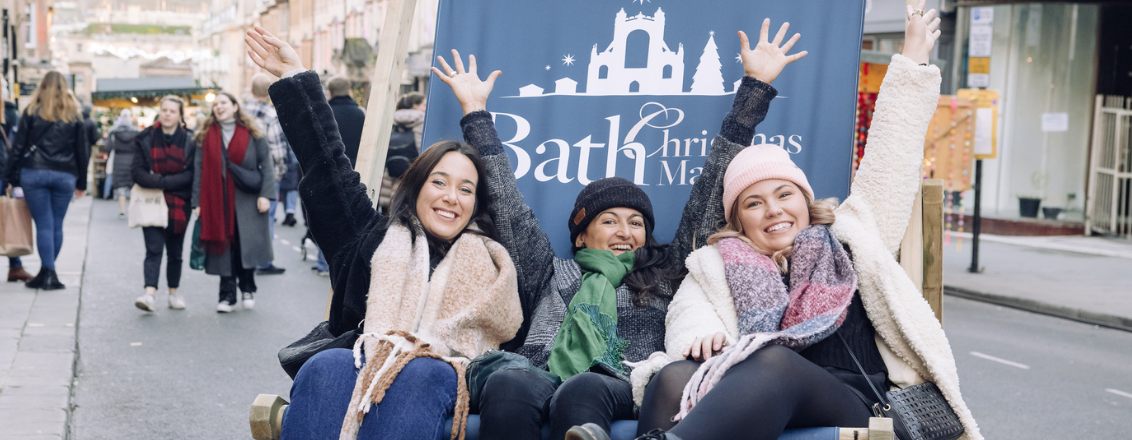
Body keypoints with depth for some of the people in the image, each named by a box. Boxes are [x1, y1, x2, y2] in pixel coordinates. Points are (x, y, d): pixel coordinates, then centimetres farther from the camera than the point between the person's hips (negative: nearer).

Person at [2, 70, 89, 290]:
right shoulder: (74, 115, 8)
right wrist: (81, 183, 16)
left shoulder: (32, 111, 3)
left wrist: (12, 176, 5)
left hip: (34, 173, -1)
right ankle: (48, 273, 12)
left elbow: (19, 146, 1)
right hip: (65, 176, 1)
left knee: (43, 224, -1)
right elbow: (82, 151, 10)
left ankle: (47, 273, -6)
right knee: (57, 225, 8)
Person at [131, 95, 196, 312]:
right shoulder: (145, 138, 3)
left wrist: (162, 182, -13)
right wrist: (160, 182, -19)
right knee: (153, 249, -13)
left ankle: (173, 293, 23)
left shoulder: (190, 140, 2)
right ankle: (149, 294, -23)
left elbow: (191, 174, -5)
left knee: (175, 251, 11)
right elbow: (137, 171, -4)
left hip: (179, 204, 1)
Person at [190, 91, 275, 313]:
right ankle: (227, 295, 7)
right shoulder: (205, 136, 8)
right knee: (223, 245, 0)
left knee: (248, 243, -3)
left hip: (247, 200, -1)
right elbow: (198, 169, 6)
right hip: (217, 200, 1)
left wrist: (265, 194, -9)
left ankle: (247, 288, 17)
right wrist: (197, 202, -1)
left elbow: (267, 164, 2)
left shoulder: (252, 134, 4)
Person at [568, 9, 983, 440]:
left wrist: (912, 61, 30)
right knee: (676, 377, -32)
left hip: (846, 400, -1)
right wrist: (701, 334, -16)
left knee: (775, 361, -36)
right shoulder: (716, 263, 28)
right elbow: (689, 310, 10)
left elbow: (888, 162, 29)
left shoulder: (848, 237, 28)